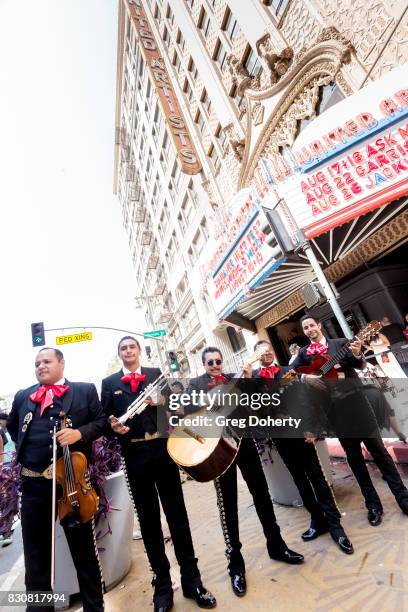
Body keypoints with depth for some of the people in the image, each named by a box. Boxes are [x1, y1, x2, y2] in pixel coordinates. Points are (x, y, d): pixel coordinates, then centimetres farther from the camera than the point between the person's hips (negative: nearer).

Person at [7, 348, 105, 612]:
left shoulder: (85, 390, -2)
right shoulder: (23, 396, 10)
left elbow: (101, 421, -4)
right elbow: (12, 425, 25)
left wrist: (80, 433, -21)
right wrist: (23, 448, 11)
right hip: (33, 483, 3)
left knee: (84, 549, 13)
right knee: (36, 553, 17)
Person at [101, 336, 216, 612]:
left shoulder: (156, 374, 6)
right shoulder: (109, 382, 5)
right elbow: (105, 418, 3)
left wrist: (162, 401, -17)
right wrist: (113, 426, -18)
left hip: (162, 449, 0)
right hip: (134, 455, 0)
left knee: (178, 514, 11)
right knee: (149, 520, 14)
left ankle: (192, 580, 30)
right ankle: (162, 586, 32)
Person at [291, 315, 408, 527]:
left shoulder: (340, 342, 3)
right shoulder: (303, 353, 5)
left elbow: (359, 365, -7)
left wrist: (356, 354, -27)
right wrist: (305, 377, -19)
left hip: (355, 402, -1)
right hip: (334, 409, 1)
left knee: (378, 449, 8)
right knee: (354, 456, 12)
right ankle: (373, 504, 27)